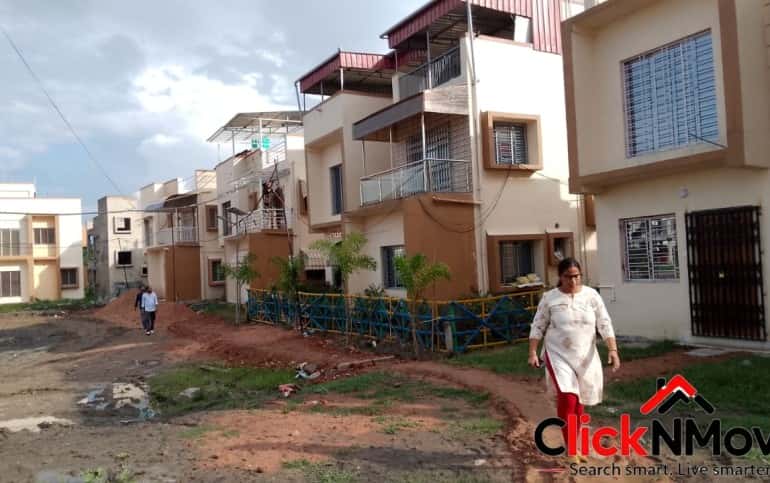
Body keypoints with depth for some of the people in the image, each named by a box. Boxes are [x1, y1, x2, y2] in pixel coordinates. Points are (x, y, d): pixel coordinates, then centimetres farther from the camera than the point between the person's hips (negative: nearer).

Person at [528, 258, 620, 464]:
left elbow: (605, 324, -3)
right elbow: (538, 326, -1)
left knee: (578, 401, 11)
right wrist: (532, 352, -8)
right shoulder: (549, 298, -5)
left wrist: (613, 350, -12)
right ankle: (569, 448, -5)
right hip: (558, 355, -2)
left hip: (585, 357, 3)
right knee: (567, 398, -17)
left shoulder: (591, 295, -1)